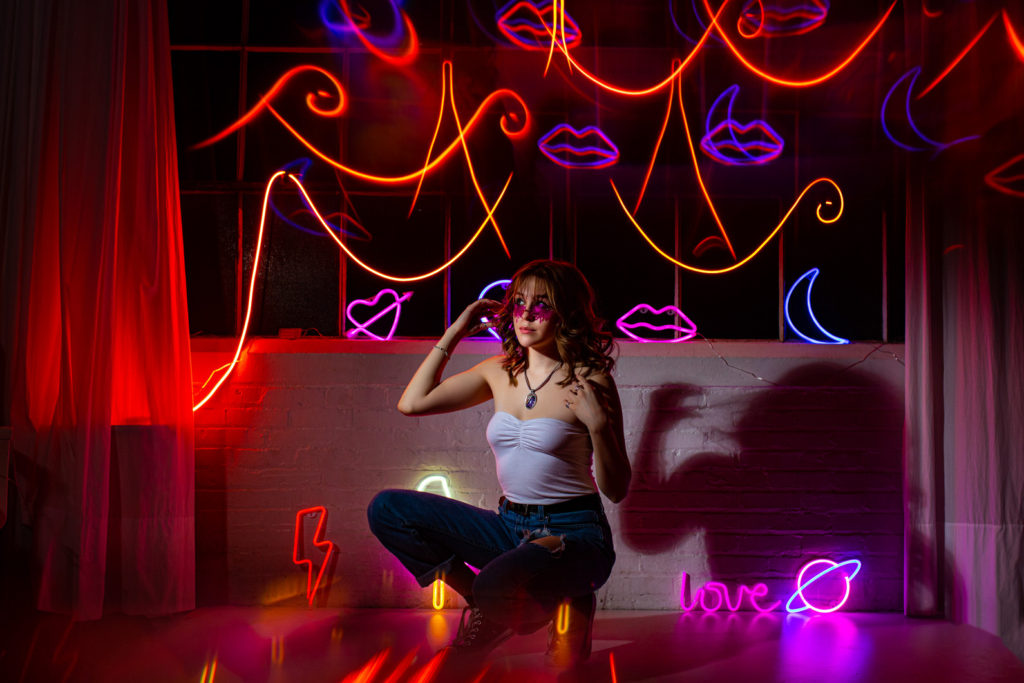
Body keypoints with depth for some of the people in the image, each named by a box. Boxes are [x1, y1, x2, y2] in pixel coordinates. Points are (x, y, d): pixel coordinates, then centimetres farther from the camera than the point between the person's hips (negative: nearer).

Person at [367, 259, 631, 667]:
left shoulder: (589, 383, -9)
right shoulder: (500, 372, 6)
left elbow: (617, 490, -7)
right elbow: (412, 403, 4)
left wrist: (598, 425, -23)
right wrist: (455, 333, 5)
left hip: (573, 535, -5)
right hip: (510, 526, 6)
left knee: (496, 589, -37)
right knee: (387, 509, -5)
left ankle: (558, 607, -2)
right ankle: (482, 600, -1)